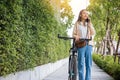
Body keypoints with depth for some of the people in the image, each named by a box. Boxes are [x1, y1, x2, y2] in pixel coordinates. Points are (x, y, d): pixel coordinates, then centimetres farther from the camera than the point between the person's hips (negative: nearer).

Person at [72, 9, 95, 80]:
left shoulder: (89, 24, 17)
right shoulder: (77, 23, 10)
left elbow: (93, 33, 5)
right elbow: (74, 34, 8)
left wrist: (89, 24, -1)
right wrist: (76, 36, -15)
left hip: (89, 44, 3)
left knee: (89, 63, 0)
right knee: (81, 63, -6)